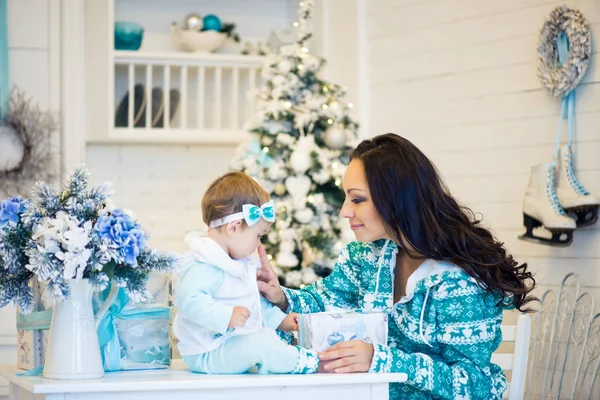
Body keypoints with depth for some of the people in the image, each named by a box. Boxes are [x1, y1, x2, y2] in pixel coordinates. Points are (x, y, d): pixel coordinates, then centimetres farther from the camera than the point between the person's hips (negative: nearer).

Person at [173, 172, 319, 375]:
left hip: (233, 342, 12)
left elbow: (254, 301, 30)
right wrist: (226, 316, -41)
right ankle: (309, 364, -19)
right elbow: (188, 299, -36)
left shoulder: (238, 263, 17)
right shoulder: (205, 266, -22)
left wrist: (279, 319, 25)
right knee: (258, 342, -29)